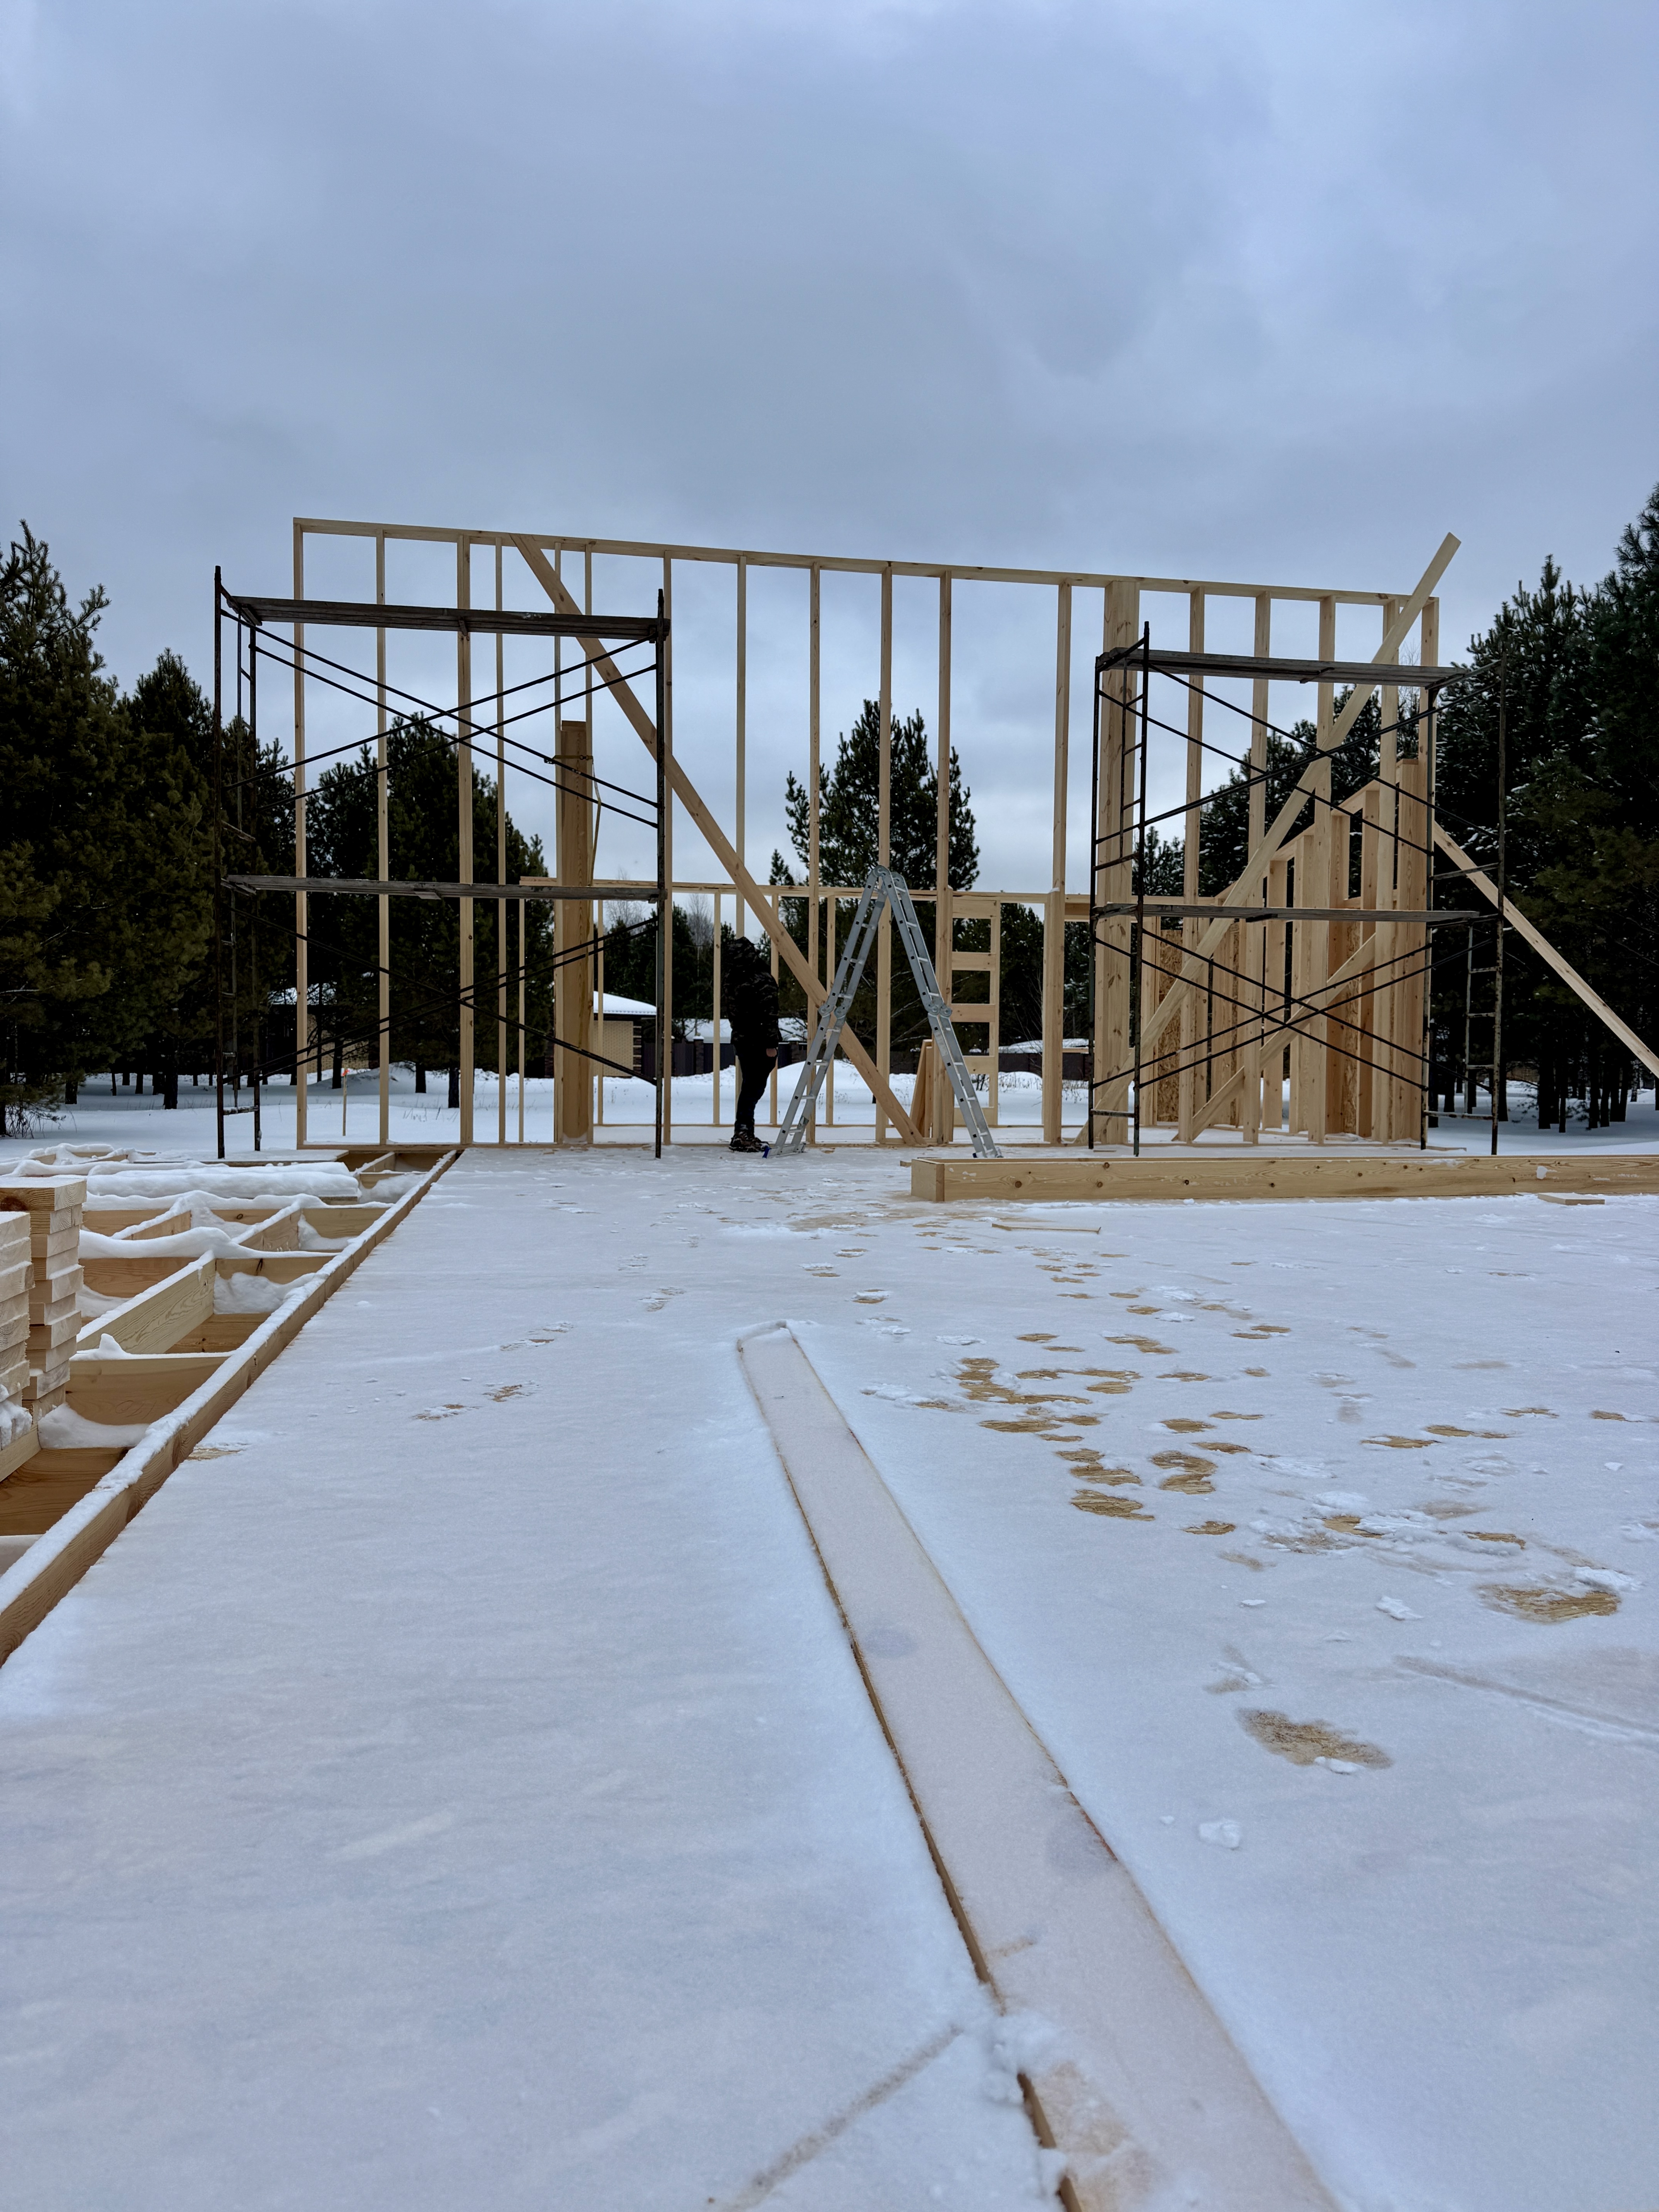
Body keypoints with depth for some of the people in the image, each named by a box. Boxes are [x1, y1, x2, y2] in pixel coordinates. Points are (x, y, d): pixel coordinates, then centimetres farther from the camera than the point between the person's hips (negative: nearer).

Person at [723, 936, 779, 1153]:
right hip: (759, 1043, -7)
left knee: (749, 1087, 15)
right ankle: (743, 1134, -7)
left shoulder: (731, 981, 5)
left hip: (740, 1040, 7)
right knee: (754, 1088, -4)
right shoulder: (763, 980, -17)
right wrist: (771, 1044, -16)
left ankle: (744, 1134, 19)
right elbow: (769, 1014, -19)